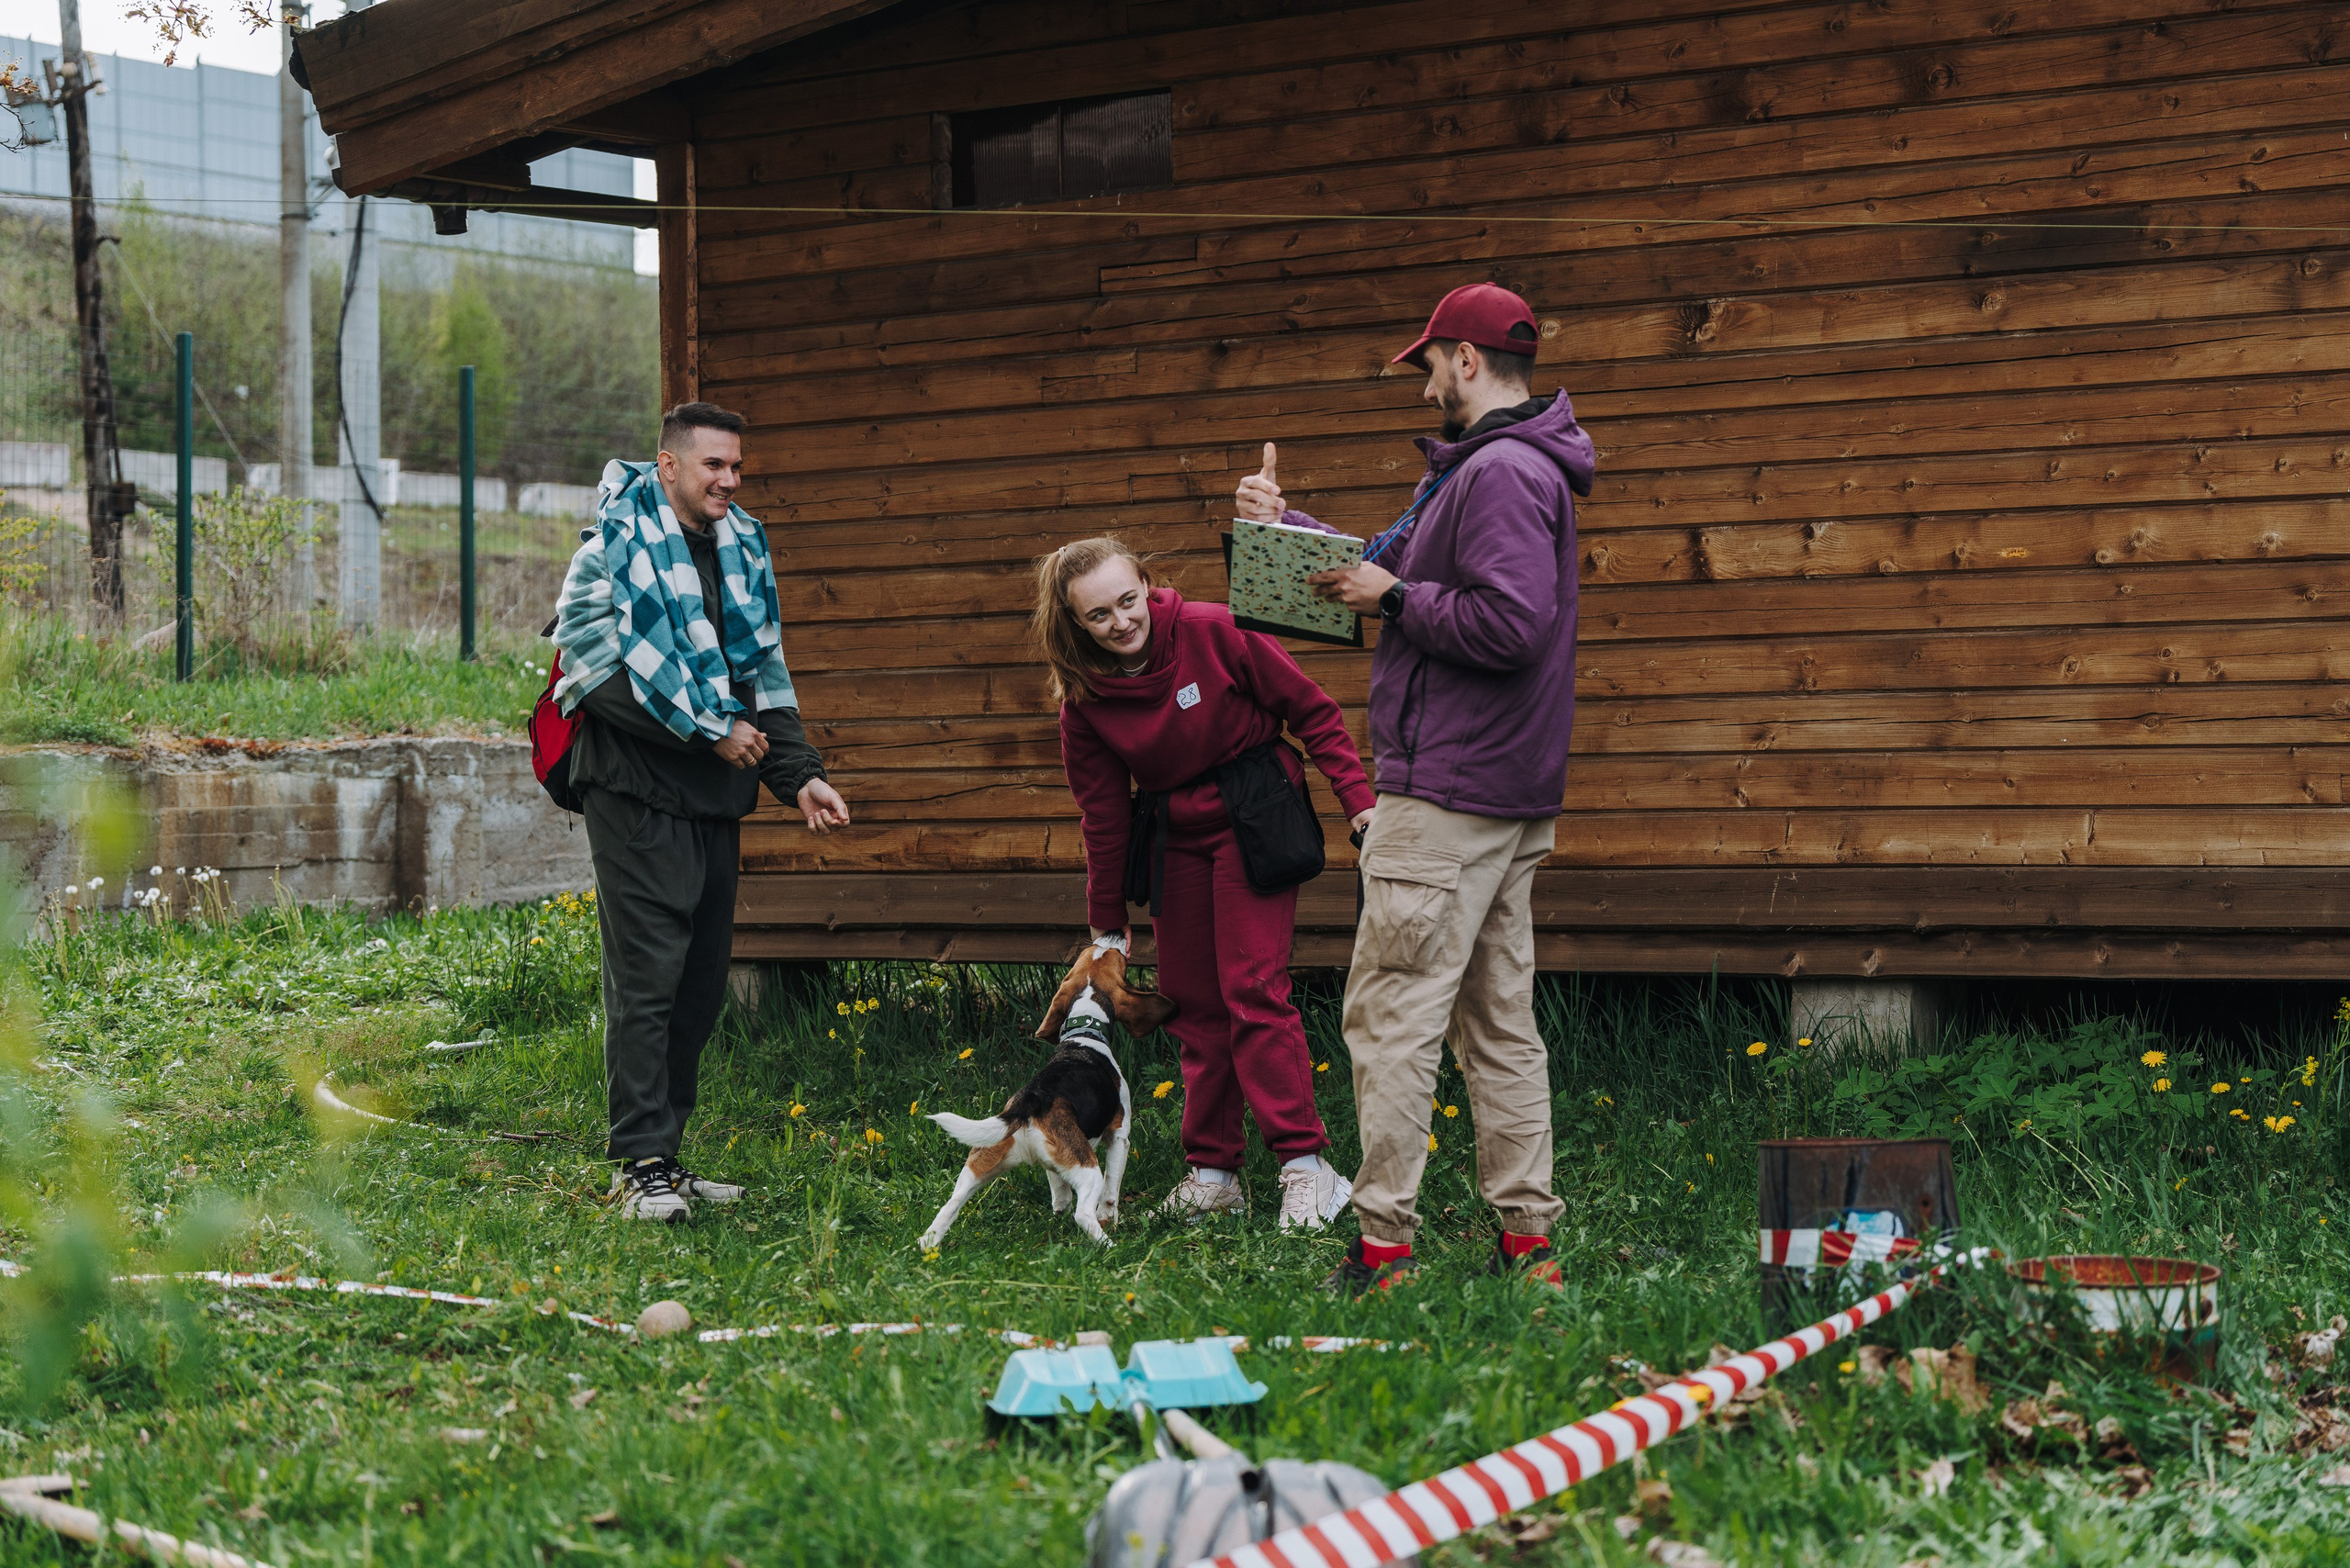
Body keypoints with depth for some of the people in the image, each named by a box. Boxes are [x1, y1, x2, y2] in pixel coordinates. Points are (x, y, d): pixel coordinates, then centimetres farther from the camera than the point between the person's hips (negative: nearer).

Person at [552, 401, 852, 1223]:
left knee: (701, 977, 9)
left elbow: (766, 671, 18)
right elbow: (610, 676, -17)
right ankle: (640, 1164, -5)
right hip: (637, 791, -7)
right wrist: (710, 731, -15)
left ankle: (666, 1153, 18)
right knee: (646, 974, -9)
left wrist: (800, 775, 8)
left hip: (715, 788, 7)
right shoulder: (614, 549, -8)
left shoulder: (743, 547, 13)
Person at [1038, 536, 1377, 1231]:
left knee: (1253, 989, -12)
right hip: (1175, 841, 4)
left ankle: (1307, 1165, -10)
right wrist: (1108, 924, 9)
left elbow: (1310, 709, -9)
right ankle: (1213, 1173, 14)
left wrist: (1358, 799, -14)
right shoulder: (1085, 699, -6)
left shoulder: (1213, 631, -17)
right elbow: (1103, 815, 4)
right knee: (1193, 1003, 5)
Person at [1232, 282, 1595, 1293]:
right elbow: (1390, 569, 23)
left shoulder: (1500, 472, -15)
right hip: (1507, 794, 11)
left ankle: (1383, 1246, -7)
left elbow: (1510, 623, -25)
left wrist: (1395, 599, -15)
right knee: (1499, 1021, 11)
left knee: (1390, 1015, -8)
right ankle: (1527, 1239, 14)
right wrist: (1285, 525, 18)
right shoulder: (1489, 467, 20)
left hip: (1447, 796, -11)